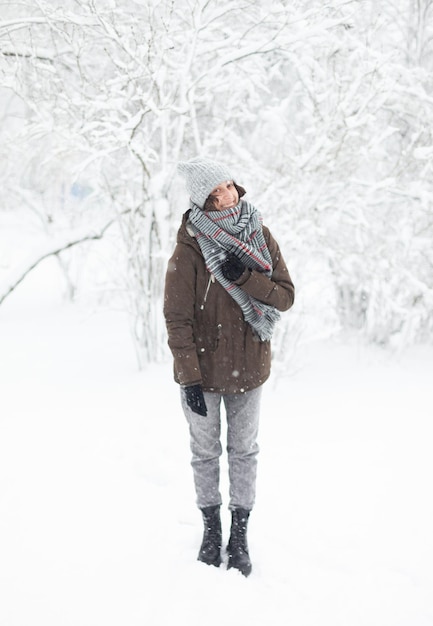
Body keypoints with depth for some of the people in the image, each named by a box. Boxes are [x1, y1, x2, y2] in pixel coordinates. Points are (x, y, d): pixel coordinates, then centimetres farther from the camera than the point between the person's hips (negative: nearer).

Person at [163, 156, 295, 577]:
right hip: (203, 371, -2)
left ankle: (240, 535, 28)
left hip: (248, 369, 3)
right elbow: (177, 318, -14)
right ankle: (211, 528, 33)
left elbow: (286, 297, -5)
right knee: (205, 452, 13)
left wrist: (245, 277, -23)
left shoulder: (260, 237, -4)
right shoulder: (191, 247, -15)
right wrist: (189, 378, -17)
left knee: (244, 452, 13)